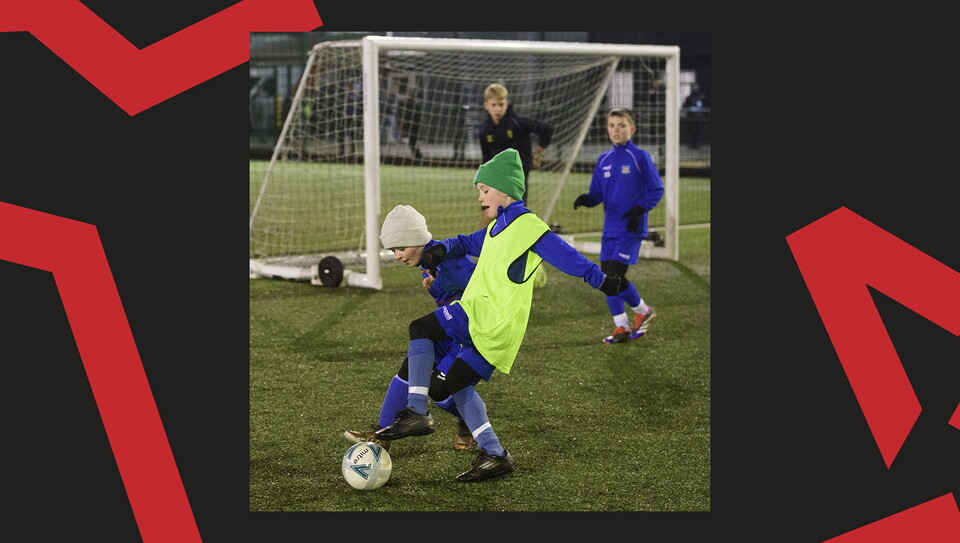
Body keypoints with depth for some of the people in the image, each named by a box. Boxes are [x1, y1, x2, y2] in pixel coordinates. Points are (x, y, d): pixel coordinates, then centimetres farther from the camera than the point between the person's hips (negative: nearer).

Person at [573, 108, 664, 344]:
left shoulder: (640, 157, -5)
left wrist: (639, 209, -15)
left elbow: (656, 190, -3)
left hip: (631, 229, -6)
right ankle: (621, 327, 14)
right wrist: (586, 199, -8)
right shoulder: (603, 160, 10)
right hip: (610, 228, 6)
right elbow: (597, 193, 13)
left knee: (615, 275, -13)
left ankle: (643, 311, 11)